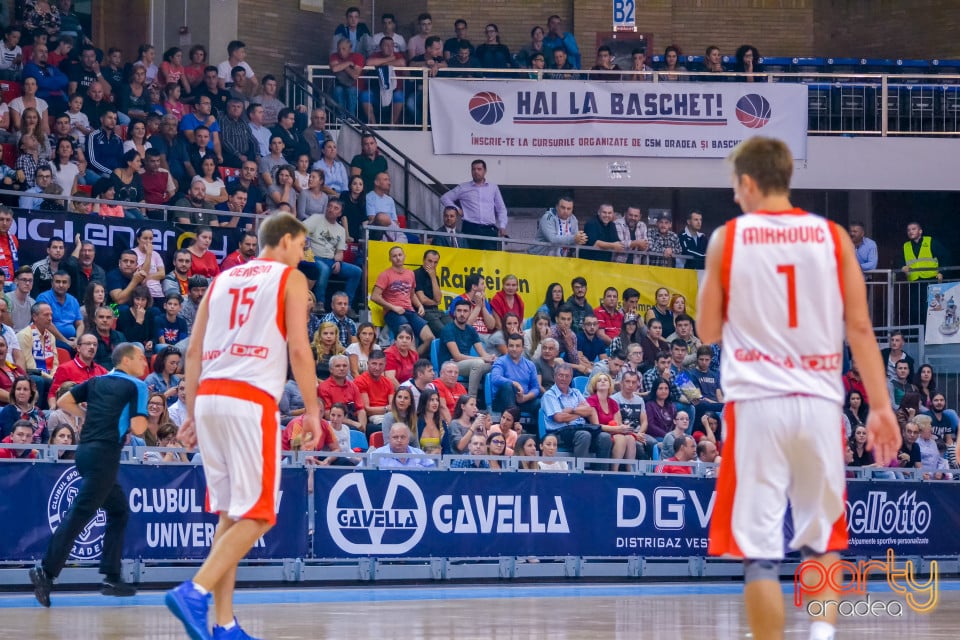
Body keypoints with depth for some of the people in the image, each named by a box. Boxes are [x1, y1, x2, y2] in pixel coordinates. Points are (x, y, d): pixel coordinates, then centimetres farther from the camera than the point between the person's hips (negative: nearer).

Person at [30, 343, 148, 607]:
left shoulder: (97, 382, 18)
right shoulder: (137, 387, -1)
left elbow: (64, 401, 15)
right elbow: (137, 428, -10)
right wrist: (142, 421, 11)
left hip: (86, 450, 8)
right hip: (105, 454, -8)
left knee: (118, 509, 18)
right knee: (79, 514, -11)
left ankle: (111, 577, 15)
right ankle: (46, 571, -19)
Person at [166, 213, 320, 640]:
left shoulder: (224, 279, 22)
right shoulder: (290, 278, 5)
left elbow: (194, 352, 17)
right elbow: (298, 349, -5)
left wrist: (193, 414, 19)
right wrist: (312, 410, -1)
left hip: (208, 398, 7)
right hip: (251, 401, -7)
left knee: (230, 514, 12)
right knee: (257, 515, -4)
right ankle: (195, 592, -21)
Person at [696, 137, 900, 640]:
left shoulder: (727, 238, 1)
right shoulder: (832, 236, 5)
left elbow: (708, 331, 7)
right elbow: (860, 328, 1)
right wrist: (880, 406, 3)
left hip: (757, 403, -2)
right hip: (819, 402, 2)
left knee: (758, 549, 1)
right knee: (822, 540, 16)